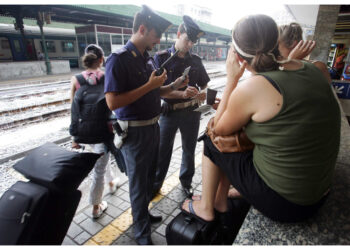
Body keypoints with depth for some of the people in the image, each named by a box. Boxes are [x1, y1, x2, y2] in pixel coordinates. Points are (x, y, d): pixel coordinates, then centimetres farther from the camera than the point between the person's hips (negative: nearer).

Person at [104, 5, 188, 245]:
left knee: (149, 177, 21)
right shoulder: (119, 59, -16)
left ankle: (143, 213, 45)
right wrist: (149, 85, -22)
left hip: (153, 126, 8)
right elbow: (113, 102, -23)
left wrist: (174, 85, 1)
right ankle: (142, 233, 31)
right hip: (135, 131, -8)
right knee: (139, 183, 8)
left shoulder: (149, 58, 9)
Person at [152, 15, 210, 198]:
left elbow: (204, 84, 13)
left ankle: (186, 182, 37)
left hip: (191, 112, 4)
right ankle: (156, 184, 30)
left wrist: (202, 93, -11)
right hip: (169, 111, -3)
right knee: (162, 150, 8)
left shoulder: (195, 60, 6)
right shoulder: (161, 58, -5)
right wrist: (182, 94, -27)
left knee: (189, 149, 15)